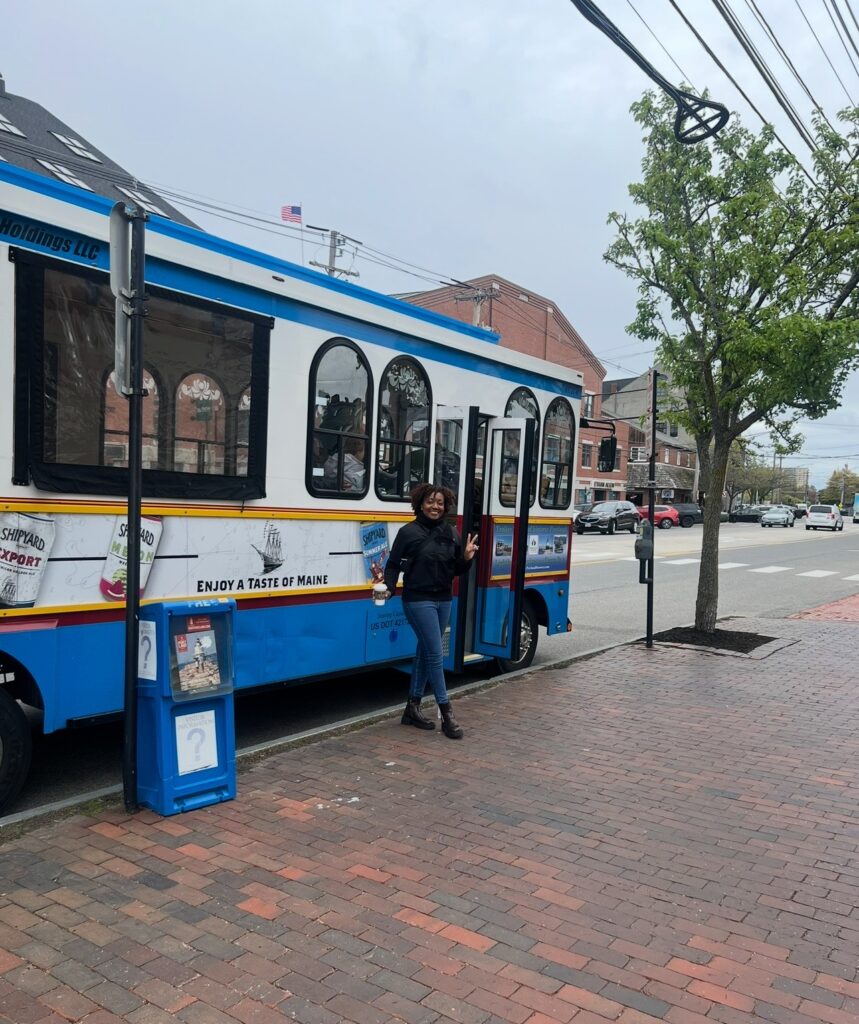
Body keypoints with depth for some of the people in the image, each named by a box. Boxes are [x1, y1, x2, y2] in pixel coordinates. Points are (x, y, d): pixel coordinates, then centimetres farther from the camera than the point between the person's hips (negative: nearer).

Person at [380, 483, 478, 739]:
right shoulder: (409, 532, -7)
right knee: (436, 654, -7)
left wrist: (467, 558, -8)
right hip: (418, 600, -6)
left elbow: (458, 571, 11)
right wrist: (389, 588, -20)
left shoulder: (451, 533, 7)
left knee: (425, 652, 13)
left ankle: (413, 707, 25)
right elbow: (394, 564, -6)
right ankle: (446, 713, 0)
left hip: (443, 600, 6)